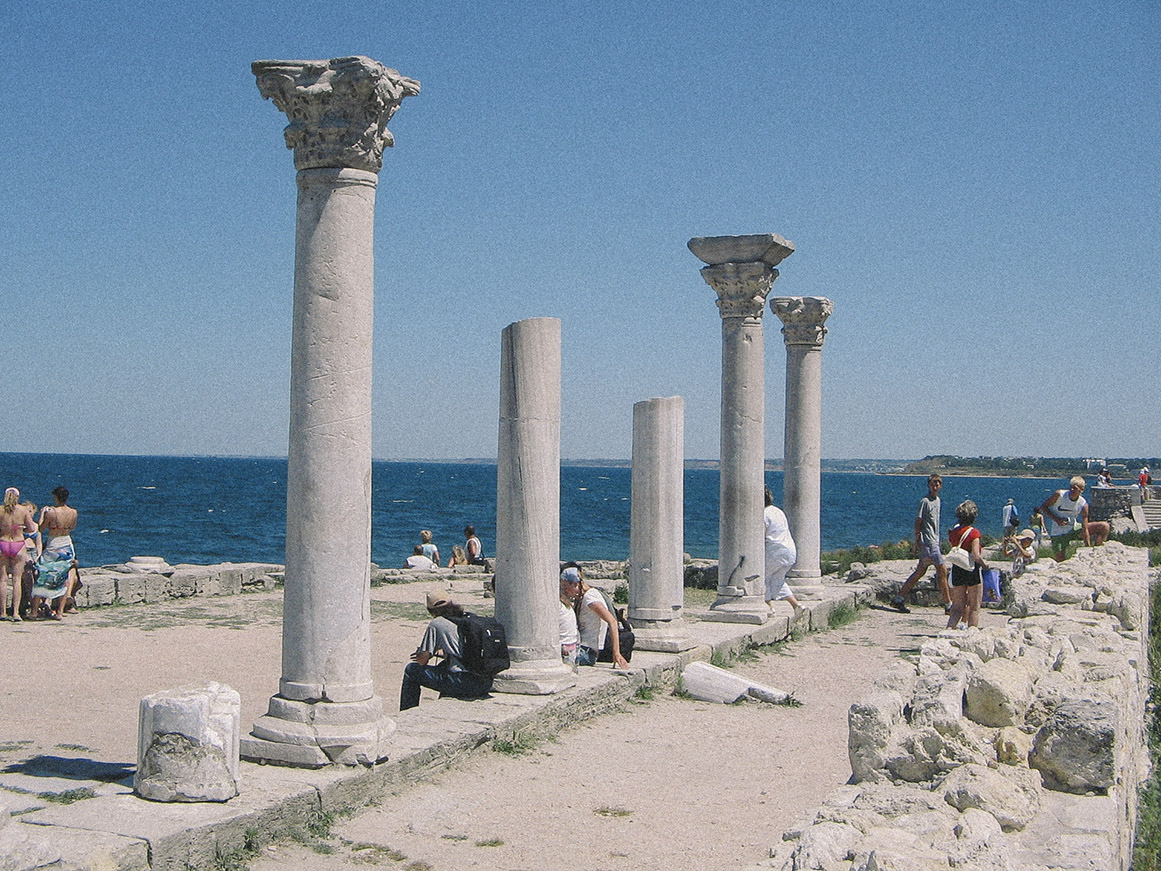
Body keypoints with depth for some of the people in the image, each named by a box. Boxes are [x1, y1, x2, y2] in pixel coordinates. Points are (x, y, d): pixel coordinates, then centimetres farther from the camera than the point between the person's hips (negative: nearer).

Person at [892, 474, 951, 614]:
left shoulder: (937, 500, 16)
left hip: (934, 541, 9)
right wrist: (917, 541, -12)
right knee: (942, 569, -10)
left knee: (920, 571, 9)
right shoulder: (925, 501, -11)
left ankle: (899, 599, 12)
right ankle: (948, 604, -5)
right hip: (927, 541, -9)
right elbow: (918, 522, -11)